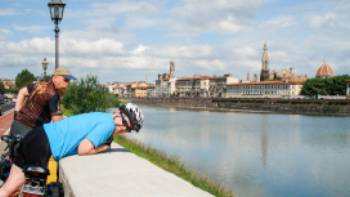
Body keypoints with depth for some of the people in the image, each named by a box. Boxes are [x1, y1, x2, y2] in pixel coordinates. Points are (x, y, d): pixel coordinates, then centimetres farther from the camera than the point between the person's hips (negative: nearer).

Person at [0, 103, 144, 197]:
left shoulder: (102, 117, 12)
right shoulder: (109, 124, -14)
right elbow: (83, 149, -21)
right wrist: (105, 147, -5)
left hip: (36, 136, 9)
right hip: (43, 146, -9)